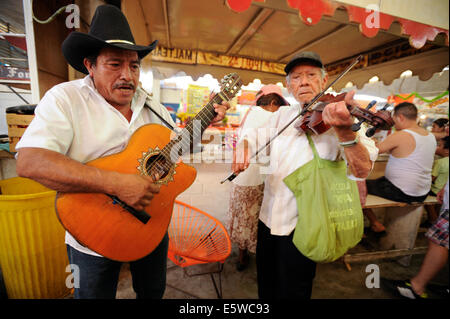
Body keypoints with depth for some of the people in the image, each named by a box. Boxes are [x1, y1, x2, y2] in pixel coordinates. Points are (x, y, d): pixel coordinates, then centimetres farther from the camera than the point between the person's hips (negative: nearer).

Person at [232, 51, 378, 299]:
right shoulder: (283, 114, 6)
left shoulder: (338, 116, -10)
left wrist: (345, 131, -42)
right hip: (269, 217, 5)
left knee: (291, 291, 16)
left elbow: (362, 169, -22)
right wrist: (242, 147, -18)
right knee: (266, 286, 24)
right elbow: (252, 136, 6)